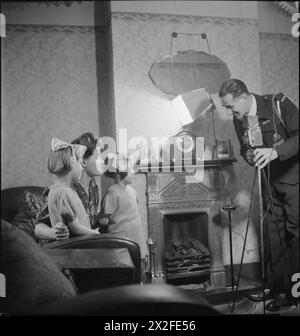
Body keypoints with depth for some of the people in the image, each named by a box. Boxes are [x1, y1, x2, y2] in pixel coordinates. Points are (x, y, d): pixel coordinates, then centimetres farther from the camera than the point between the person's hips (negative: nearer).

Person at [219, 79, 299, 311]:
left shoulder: (279, 104, -16)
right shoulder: (239, 120, 2)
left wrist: (275, 152, -35)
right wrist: (249, 156, -10)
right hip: (270, 180, 6)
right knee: (273, 233, 8)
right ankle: (275, 286, 19)